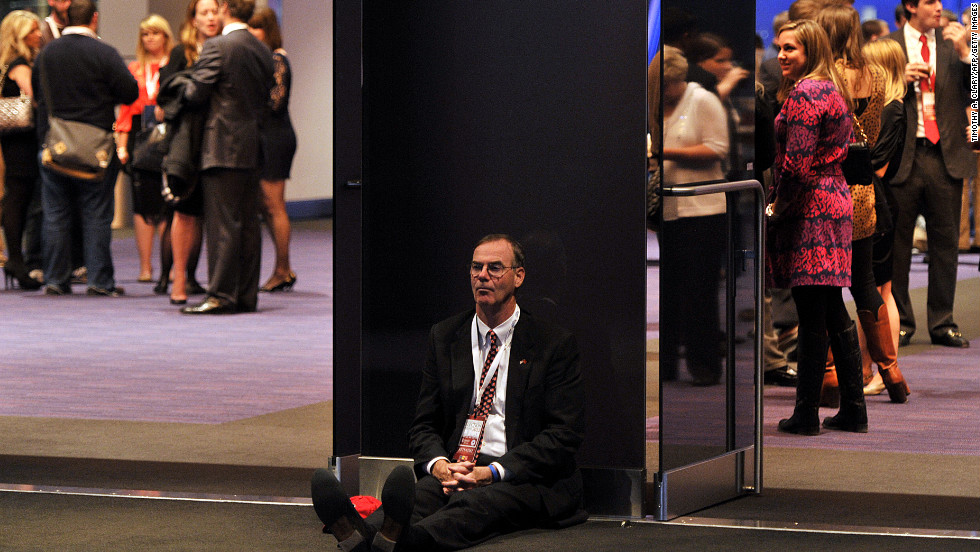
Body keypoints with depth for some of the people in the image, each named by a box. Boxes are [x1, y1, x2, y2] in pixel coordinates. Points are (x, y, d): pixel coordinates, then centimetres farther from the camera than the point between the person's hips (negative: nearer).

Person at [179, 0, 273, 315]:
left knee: (223, 224, -7)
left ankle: (221, 295, -8)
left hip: (224, 147, -7)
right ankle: (246, 295, 12)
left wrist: (183, 92, 9)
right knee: (248, 224, 9)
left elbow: (196, 93, -11)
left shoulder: (218, 47, -12)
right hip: (252, 147, 7)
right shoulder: (262, 51, 10)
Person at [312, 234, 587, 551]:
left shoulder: (555, 344, 3)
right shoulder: (445, 337, 15)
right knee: (421, 491, -33)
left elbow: (565, 434, -4)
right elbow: (424, 424, 16)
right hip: (457, 469, 3)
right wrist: (439, 465, -10)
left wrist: (492, 472, -16)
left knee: (477, 500, -38)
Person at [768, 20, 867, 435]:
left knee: (812, 316, -7)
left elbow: (797, 164, -19)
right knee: (834, 313, 13)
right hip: (836, 201, 10)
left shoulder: (803, 94, -14)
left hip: (809, 209, -10)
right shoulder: (833, 89, 16)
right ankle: (853, 409, 15)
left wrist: (777, 210, -8)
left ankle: (806, 415, -3)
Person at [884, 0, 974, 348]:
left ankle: (942, 323, 13)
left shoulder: (953, 43, 9)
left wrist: (964, 52, -11)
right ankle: (900, 323, 14)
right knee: (897, 242, 3)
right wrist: (900, 78, -11)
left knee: (945, 240, 5)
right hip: (902, 157, -2)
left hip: (946, 155, 2)